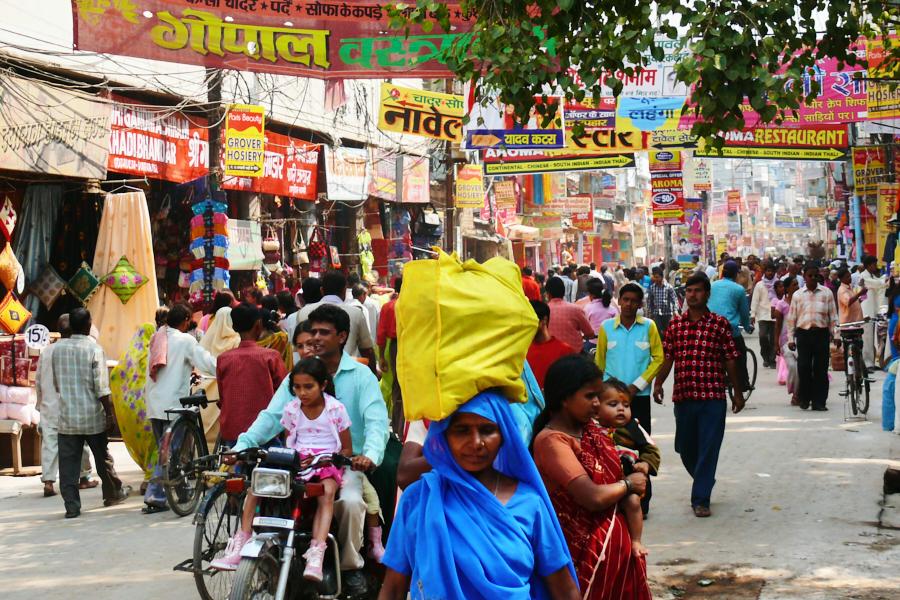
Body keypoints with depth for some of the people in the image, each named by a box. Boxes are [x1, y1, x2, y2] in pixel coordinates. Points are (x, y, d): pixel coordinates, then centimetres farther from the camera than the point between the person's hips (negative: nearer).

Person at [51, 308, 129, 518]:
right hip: (92, 416, -2)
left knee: (68, 461, 3)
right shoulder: (94, 350, -10)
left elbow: (56, 383, 14)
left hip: (67, 416, 2)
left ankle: (71, 505, 0)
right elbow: (101, 388, -13)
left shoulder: (58, 349, 2)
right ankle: (113, 493, 31)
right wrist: (109, 414, -7)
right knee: (103, 457, 15)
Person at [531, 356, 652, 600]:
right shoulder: (551, 440, -19)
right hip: (586, 550, -8)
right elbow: (593, 497, -25)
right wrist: (628, 484, -8)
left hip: (617, 540, 8)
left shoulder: (589, 429, 6)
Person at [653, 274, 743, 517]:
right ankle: (704, 481, 37)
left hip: (713, 396, -3)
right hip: (683, 395, 3)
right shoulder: (675, 324, 8)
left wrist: (737, 393, 4)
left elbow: (730, 360, 3)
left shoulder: (720, 324, 1)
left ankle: (701, 499, 1)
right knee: (685, 447, 11)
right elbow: (667, 357, 8)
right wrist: (658, 383, -5)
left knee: (709, 448, -5)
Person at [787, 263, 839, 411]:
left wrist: (834, 335, 1)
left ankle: (818, 401, 7)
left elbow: (833, 316, 10)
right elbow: (792, 318, 12)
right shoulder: (797, 295, 11)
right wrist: (790, 338, 6)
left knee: (821, 368, 0)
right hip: (803, 333, 0)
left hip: (821, 333, 0)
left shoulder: (826, 293, 9)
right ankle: (805, 398, 10)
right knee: (804, 367, -7)